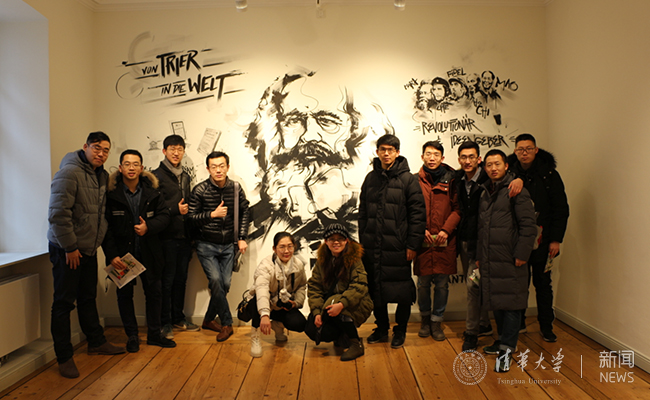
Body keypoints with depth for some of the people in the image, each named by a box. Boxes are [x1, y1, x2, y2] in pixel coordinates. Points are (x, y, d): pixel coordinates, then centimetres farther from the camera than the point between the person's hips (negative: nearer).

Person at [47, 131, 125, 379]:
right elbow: (58, 214, -22)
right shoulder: (69, 173, -18)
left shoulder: (102, 175, 8)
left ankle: (96, 342, 32)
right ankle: (64, 357, 11)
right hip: (66, 249, -8)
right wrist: (69, 247, -18)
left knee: (88, 298, 19)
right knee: (64, 302, 1)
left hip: (88, 248, 8)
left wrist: (98, 240, 11)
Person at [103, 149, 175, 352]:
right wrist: (111, 255, -14)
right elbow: (105, 227, -8)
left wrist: (149, 227, -17)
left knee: (153, 292, 10)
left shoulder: (152, 192, -1)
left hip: (149, 252, 2)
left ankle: (154, 334, 26)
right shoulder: (111, 193, -9)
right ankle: (132, 336, 24)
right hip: (122, 252, -2)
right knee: (125, 293, 8)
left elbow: (164, 215, 3)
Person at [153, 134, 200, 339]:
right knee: (167, 280, -1)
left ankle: (178, 318, 25)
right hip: (167, 237, -6)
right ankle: (165, 322, 11)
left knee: (181, 279, 13)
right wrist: (175, 209, -18)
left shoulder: (185, 176, 17)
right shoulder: (157, 175, -5)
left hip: (184, 237, 6)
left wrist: (190, 234, 14)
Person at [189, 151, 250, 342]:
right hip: (207, 245, -3)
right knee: (215, 280, -16)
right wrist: (213, 214, -21)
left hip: (228, 246, 3)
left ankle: (209, 319, 25)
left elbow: (244, 212, 9)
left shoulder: (236, 188, -2)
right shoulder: (200, 190, -10)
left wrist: (242, 238, 4)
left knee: (225, 284, 2)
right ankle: (227, 324, -1)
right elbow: (191, 216, -7)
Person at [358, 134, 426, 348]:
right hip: (373, 246, 4)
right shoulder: (371, 178, 10)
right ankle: (382, 328, 30)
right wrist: (362, 240, 9)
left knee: (402, 291, 5)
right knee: (376, 289, 13)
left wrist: (413, 244, -11)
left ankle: (400, 331, 23)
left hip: (397, 247, -4)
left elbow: (418, 214, -7)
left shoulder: (408, 179, -4)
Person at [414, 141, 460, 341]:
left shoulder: (451, 180, 4)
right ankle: (425, 319, 29)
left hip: (445, 241, 0)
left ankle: (436, 322, 21)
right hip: (423, 240, 0)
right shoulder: (415, 181, 4)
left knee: (442, 283, 5)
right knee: (423, 283, 8)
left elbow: (458, 208, 2)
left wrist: (446, 229, -9)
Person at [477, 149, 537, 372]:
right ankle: (503, 340, 27)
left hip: (510, 261, -7)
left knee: (511, 304, -1)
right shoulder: (485, 193, 16)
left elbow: (528, 226, -11)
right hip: (489, 260, 7)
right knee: (496, 303, 13)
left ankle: (507, 349, 7)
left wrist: (521, 255, -15)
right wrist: (479, 256, 17)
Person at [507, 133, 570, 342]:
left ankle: (546, 326, 22)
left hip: (541, 240, 0)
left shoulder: (549, 174, 0)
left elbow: (561, 209, 0)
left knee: (543, 283, 9)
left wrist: (556, 239, -4)